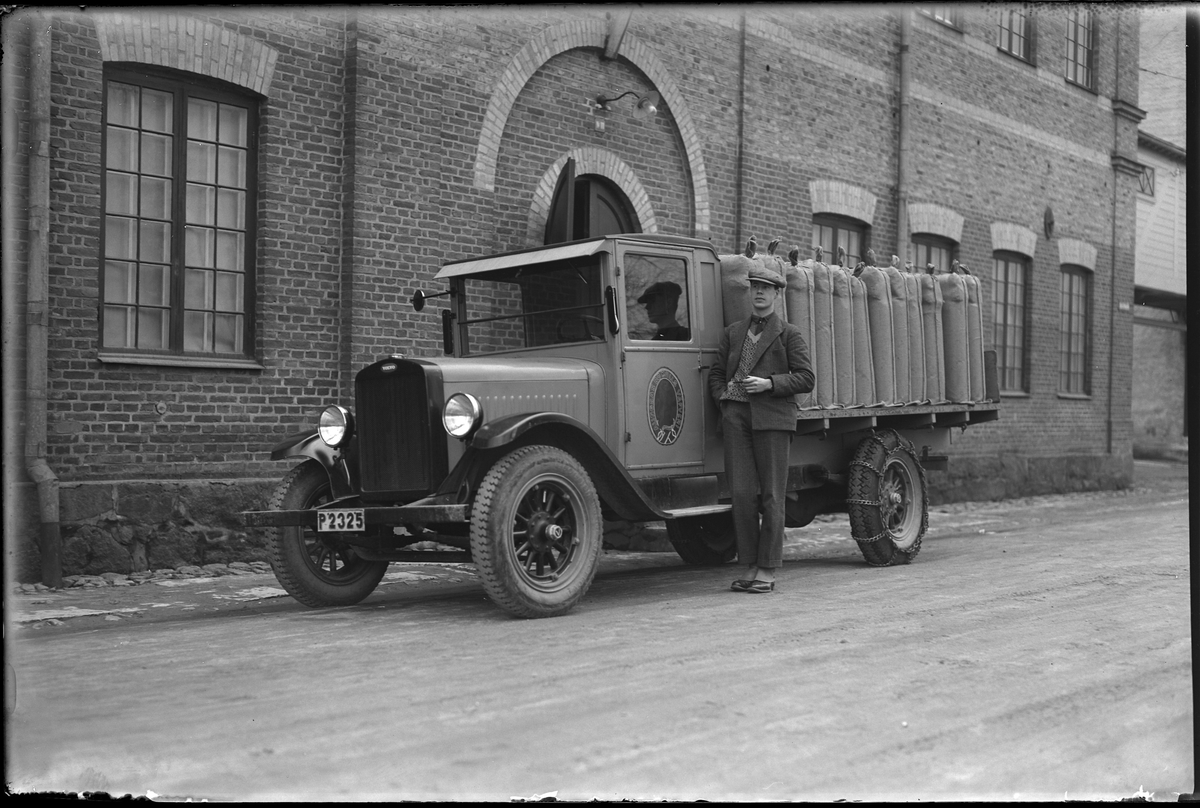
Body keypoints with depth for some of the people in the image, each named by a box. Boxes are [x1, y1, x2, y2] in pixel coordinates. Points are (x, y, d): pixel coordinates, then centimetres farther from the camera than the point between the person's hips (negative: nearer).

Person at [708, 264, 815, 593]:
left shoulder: (789, 334, 7)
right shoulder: (732, 332, 19)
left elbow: (806, 378, 0)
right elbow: (716, 375, 21)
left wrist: (769, 384, -12)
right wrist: (725, 400, 3)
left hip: (772, 417, -3)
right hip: (736, 417, 3)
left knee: (771, 495, -2)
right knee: (741, 493, -3)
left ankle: (767, 572, 3)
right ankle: (750, 568, 6)